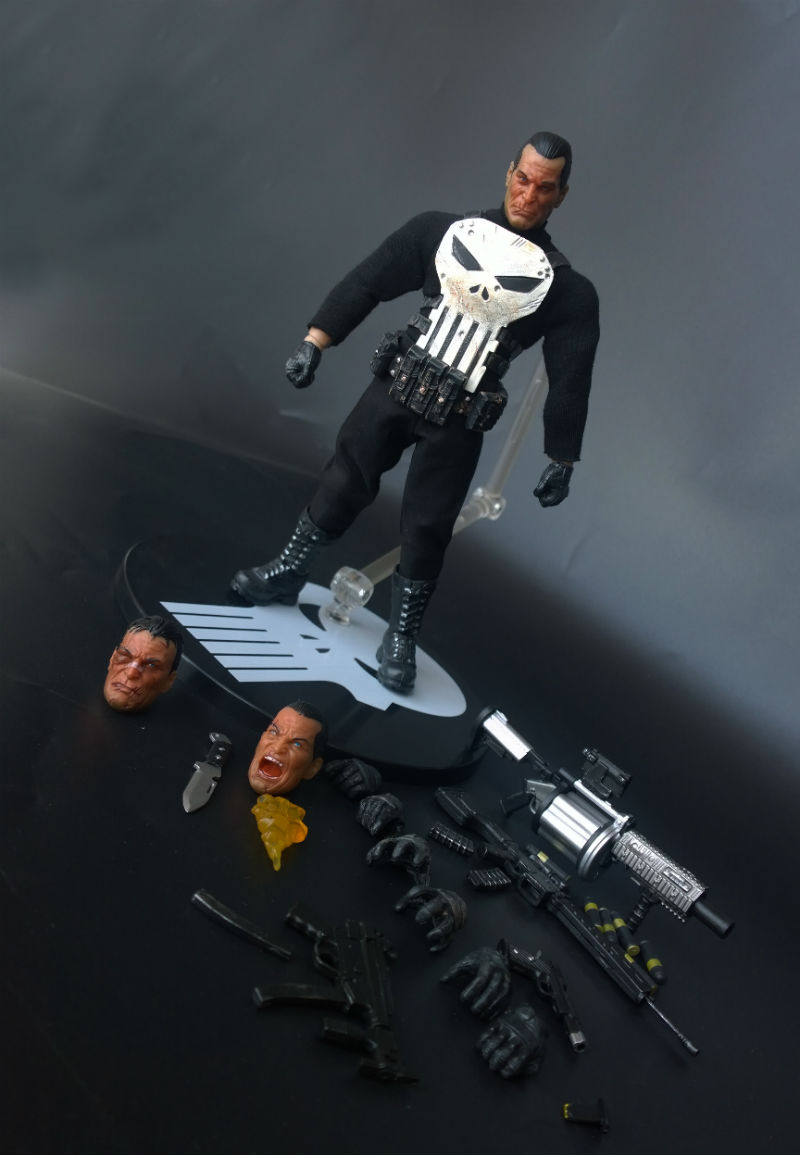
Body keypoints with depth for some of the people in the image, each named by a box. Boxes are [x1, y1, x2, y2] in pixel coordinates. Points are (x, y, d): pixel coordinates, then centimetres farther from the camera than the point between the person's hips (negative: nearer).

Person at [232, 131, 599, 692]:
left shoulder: (567, 291, -4)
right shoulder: (444, 231, 0)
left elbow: (570, 379, -1)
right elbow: (368, 281, 1)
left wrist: (561, 460, -1)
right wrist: (315, 341, -5)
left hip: (458, 425, -1)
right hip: (395, 388, 2)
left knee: (427, 528, 1)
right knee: (343, 486, 6)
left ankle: (402, 638, 20)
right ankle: (287, 574, 29)